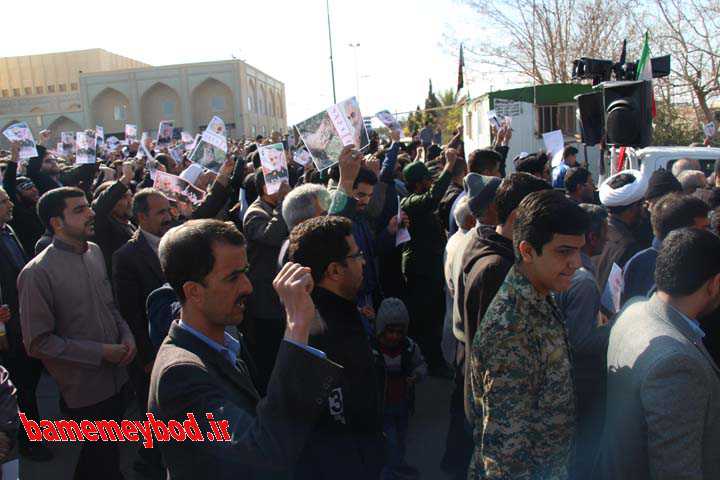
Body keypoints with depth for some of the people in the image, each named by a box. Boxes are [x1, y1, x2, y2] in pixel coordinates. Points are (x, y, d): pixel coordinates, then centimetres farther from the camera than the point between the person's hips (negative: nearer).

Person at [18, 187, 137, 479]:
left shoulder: (94, 251, 1)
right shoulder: (37, 273, -20)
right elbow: (38, 342, -17)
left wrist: (126, 335, -4)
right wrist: (100, 353, -18)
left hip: (115, 377, 6)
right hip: (85, 391, -6)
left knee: (111, 451, 24)